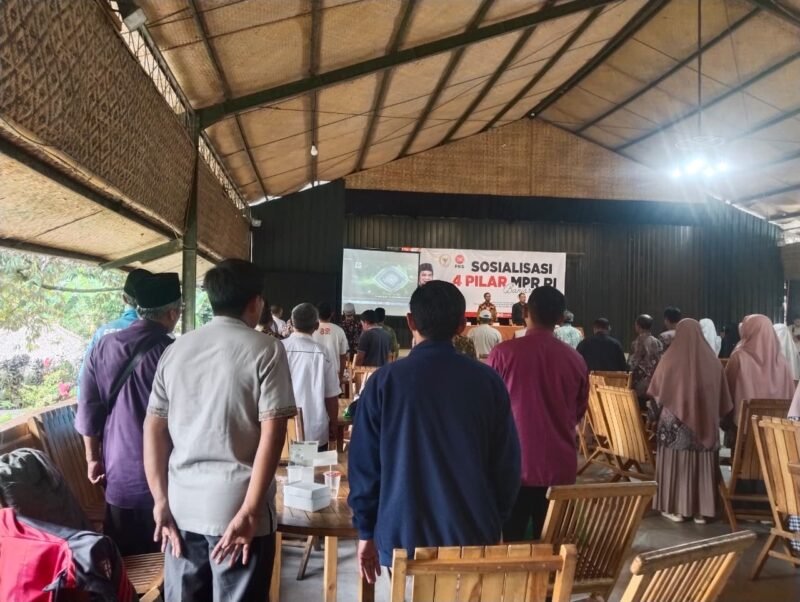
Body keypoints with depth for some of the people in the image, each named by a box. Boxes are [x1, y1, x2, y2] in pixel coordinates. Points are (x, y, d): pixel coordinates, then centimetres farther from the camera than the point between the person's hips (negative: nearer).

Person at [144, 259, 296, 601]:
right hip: (237, 508, -4)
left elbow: (153, 428, 6)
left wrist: (161, 502, 9)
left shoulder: (175, 350, 7)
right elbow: (272, 432, -14)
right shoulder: (265, 350, -6)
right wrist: (249, 511, -12)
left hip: (181, 507, 5)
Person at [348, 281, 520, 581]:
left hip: (404, 536, -1)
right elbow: (507, 463, -1)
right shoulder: (488, 381, -6)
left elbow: (364, 464, -5)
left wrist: (366, 531, 7)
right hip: (473, 536, 1)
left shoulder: (385, 381, -9)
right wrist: (494, 523, 13)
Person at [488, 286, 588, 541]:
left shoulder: (503, 352, -11)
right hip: (559, 467, 3)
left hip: (515, 465, -2)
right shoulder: (575, 360, -2)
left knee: (512, 541, 9)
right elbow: (578, 413, 12)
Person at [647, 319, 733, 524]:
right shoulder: (712, 359, -1)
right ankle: (701, 510, 15)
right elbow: (722, 397, 4)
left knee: (675, 462, 6)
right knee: (702, 464, 10)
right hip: (705, 421, 3)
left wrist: (656, 413, 14)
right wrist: (716, 417, 15)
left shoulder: (670, 358, -9)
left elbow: (657, 393, -2)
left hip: (675, 422, -3)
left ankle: (675, 508, 10)